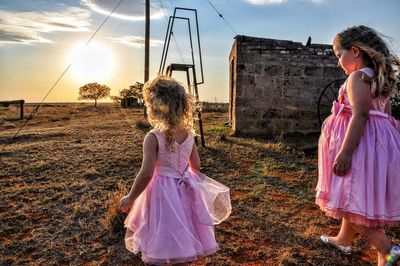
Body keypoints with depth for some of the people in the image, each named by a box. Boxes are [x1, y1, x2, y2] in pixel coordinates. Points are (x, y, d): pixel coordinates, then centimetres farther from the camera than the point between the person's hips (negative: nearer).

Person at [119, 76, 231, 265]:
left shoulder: (153, 138, -18)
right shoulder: (188, 134, -1)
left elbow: (146, 174, -20)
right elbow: (196, 167, 7)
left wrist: (130, 198, -7)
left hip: (163, 194, -6)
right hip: (184, 192, 6)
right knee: (181, 246, 21)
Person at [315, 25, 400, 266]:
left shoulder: (357, 77, -13)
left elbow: (360, 114, -23)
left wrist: (345, 152, -26)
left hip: (361, 143, -10)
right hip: (380, 142, 10)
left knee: (351, 199, -3)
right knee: (352, 197, 20)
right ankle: (344, 239, 35)